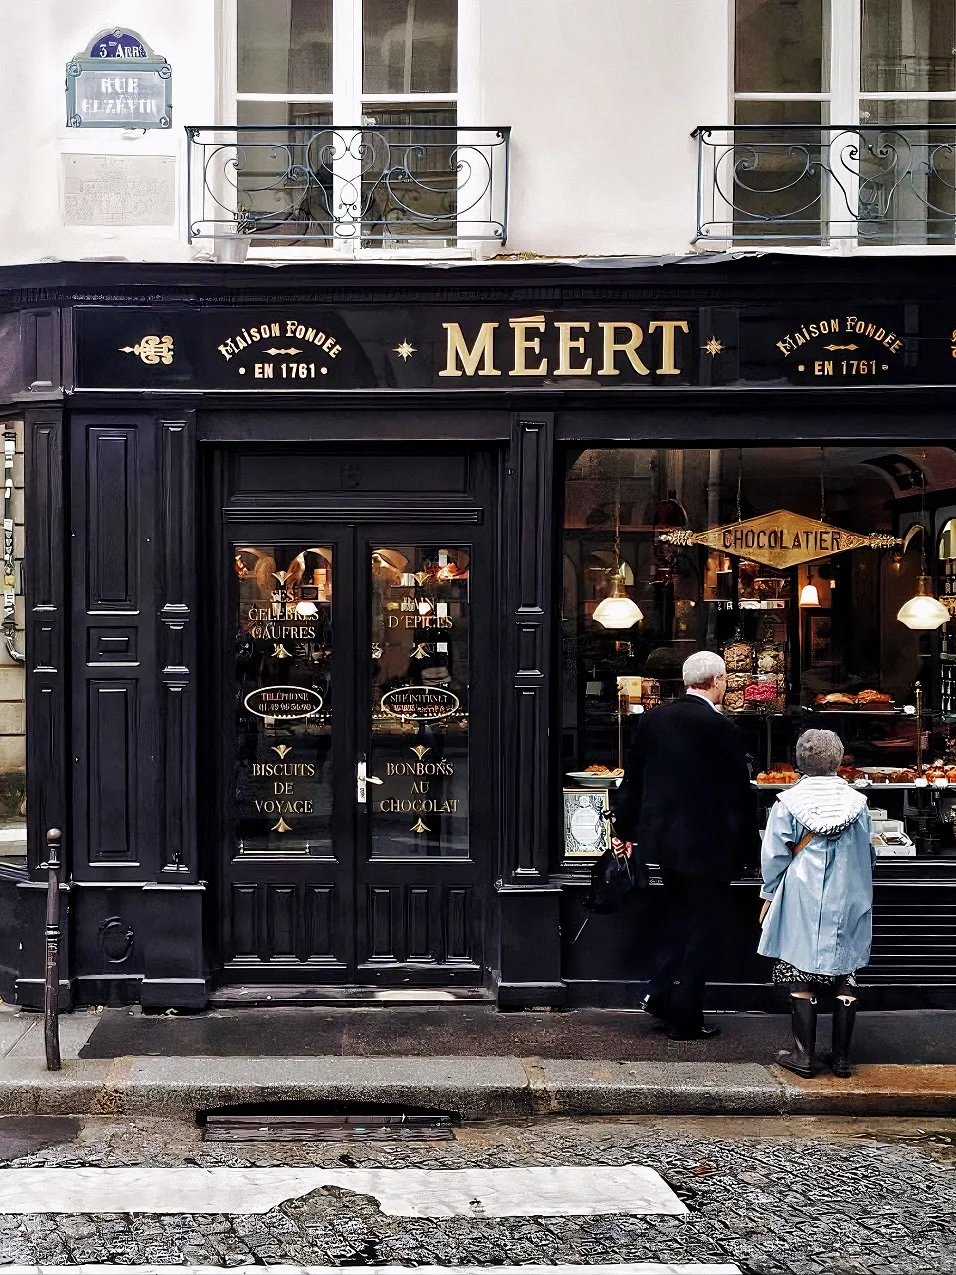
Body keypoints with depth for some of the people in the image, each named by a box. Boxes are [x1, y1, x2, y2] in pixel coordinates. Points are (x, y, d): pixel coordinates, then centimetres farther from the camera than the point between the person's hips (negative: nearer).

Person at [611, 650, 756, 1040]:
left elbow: (633, 779, 7)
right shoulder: (724, 731, -16)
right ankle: (685, 1018, 11)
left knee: (680, 918, 24)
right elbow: (740, 795, -10)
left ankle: (660, 992, 21)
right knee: (701, 930, 6)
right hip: (708, 845, -6)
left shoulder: (653, 720, 0)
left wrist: (625, 829, 18)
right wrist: (747, 843, 3)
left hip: (662, 838, 6)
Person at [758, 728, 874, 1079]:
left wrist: (769, 896, 9)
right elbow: (867, 855, 9)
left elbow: (774, 856, -4)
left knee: (802, 978, 5)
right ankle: (841, 1057, 12)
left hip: (803, 903, -2)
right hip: (848, 904, 2)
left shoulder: (788, 803, -7)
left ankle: (804, 1055, 7)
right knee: (844, 977, 8)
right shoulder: (857, 802, 0)